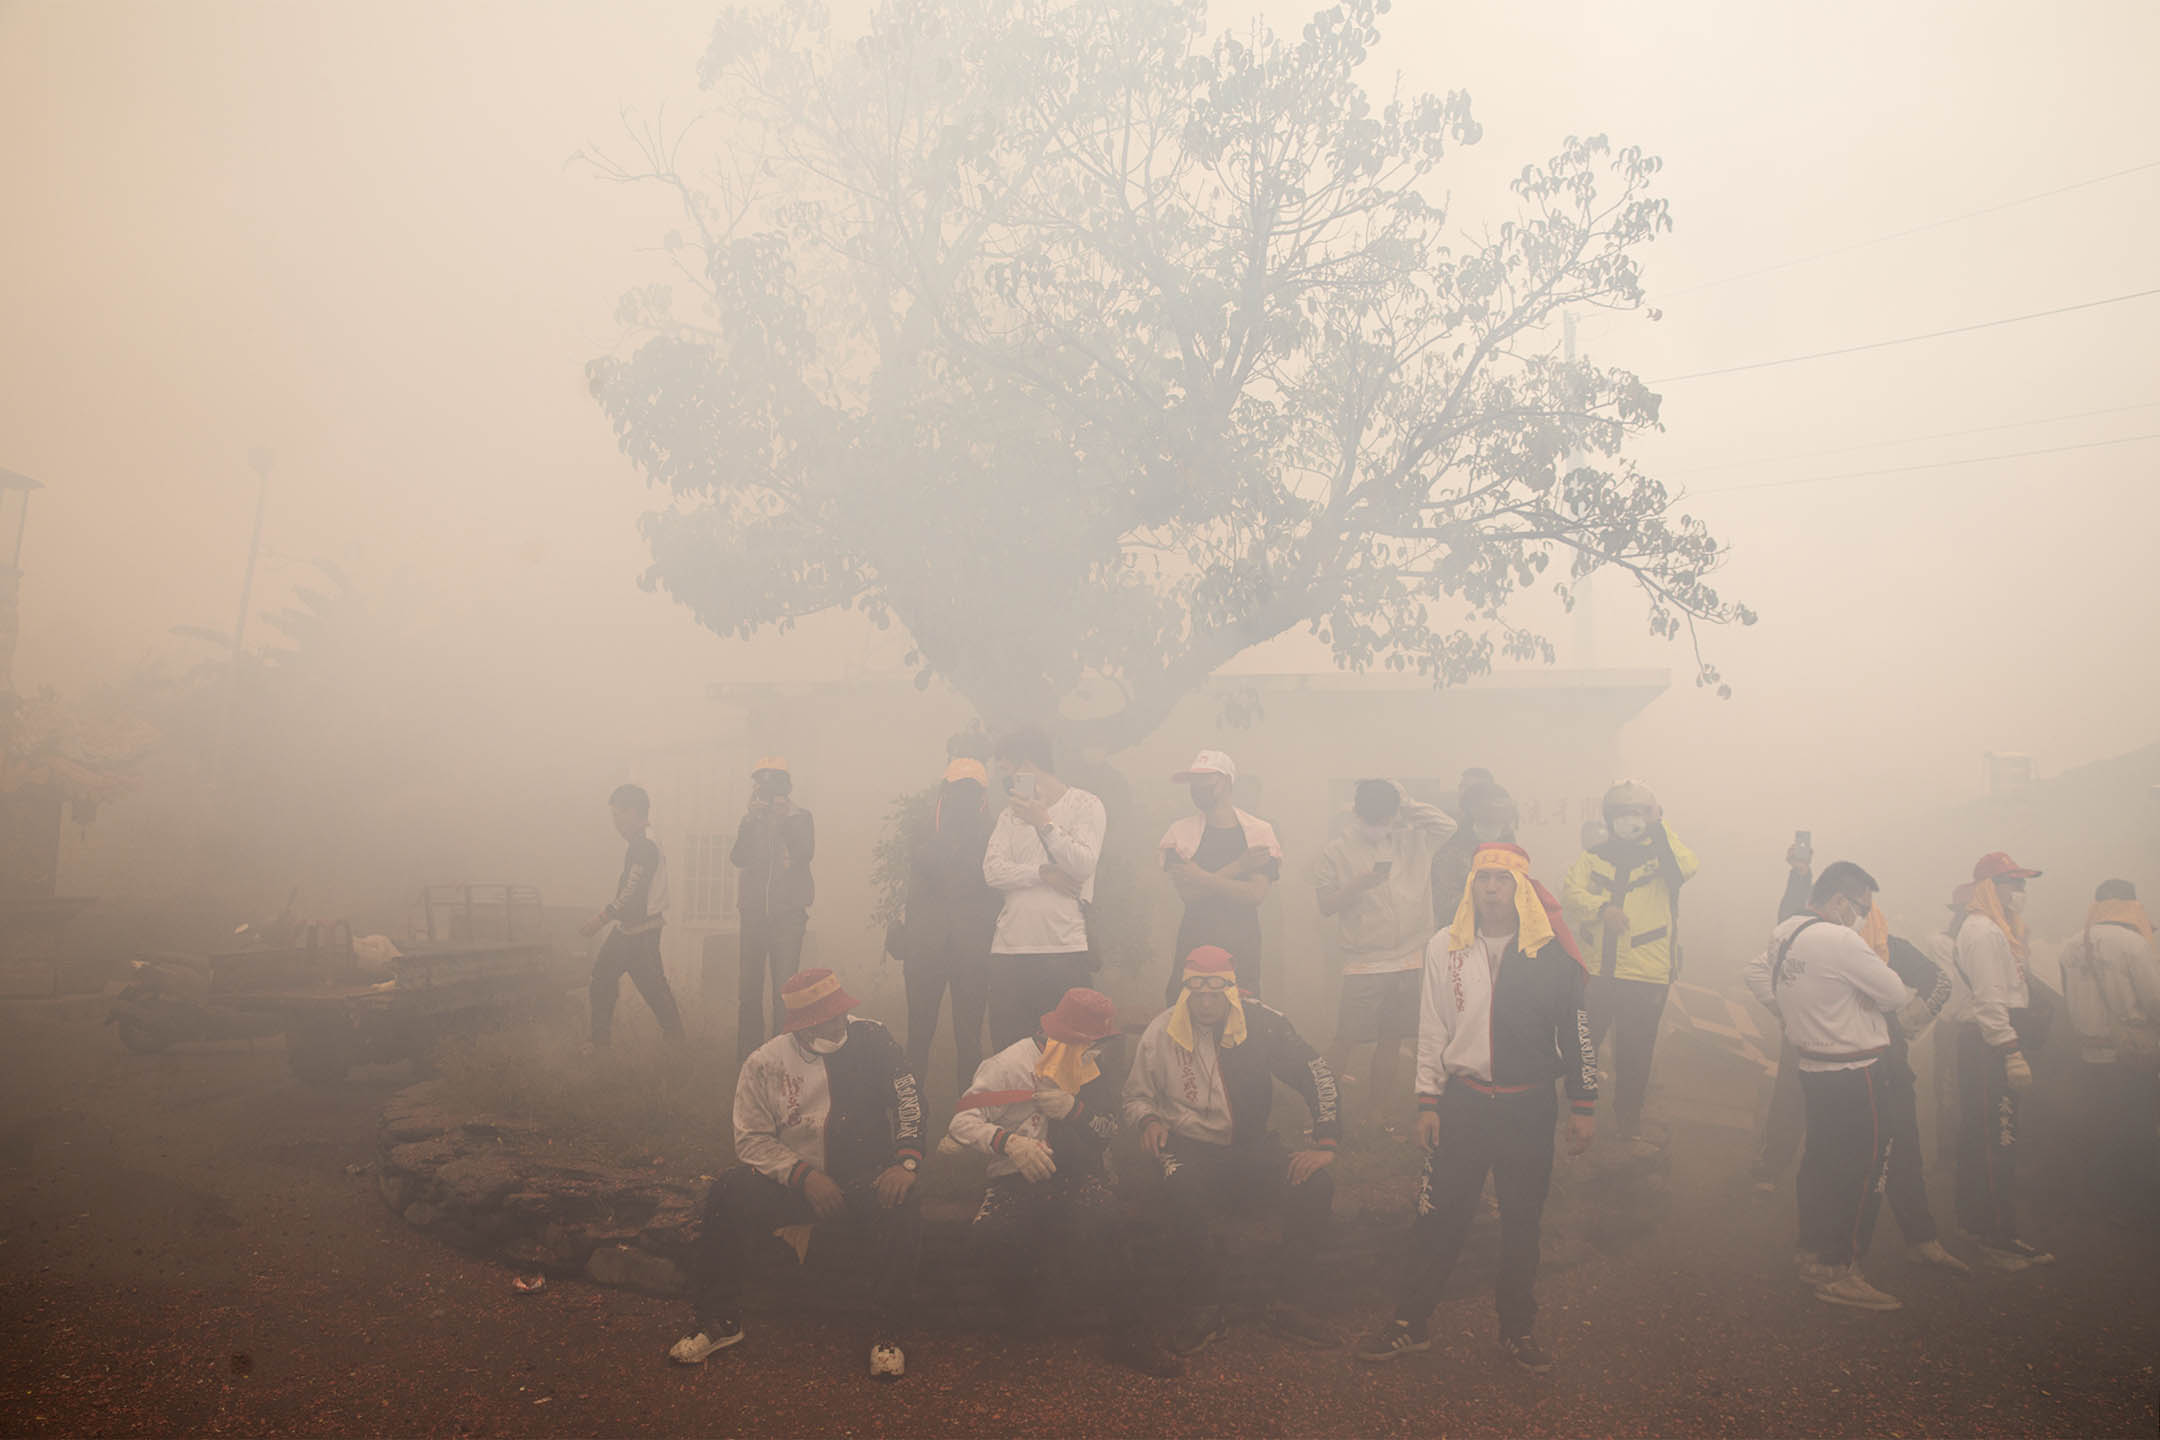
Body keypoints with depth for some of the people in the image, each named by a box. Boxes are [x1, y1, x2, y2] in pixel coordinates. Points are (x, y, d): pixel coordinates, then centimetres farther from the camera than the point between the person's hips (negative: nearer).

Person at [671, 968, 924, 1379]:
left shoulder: (871, 1040, -3)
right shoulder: (765, 1063, -3)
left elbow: (909, 1103, -1)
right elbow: (752, 1139, -5)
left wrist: (905, 1162, -17)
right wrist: (805, 1176, -18)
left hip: (867, 1180, -1)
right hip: (793, 1181, 1)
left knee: (902, 1207, -33)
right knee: (726, 1196, -24)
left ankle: (889, 1334, -18)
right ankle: (718, 1320, -8)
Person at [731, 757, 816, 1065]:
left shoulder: (800, 817, 7)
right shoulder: (750, 819, 13)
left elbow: (806, 852, -8)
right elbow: (738, 858, 0)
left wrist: (785, 821, -17)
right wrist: (749, 824, -12)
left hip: (788, 912, -2)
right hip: (754, 911, 2)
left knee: (785, 984, -7)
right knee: (749, 983, 0)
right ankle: (748, 1053, 8)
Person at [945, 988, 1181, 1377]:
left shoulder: (1094, 1071, 10)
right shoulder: (1010, 1064, -5)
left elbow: (1109, 1131, 10)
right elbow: (962, 1120, -11)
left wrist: (1074, 1108, -11)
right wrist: (1010, 1142, -30)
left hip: (1077, 1175, 2)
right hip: (1017, 1179, -2)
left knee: (1102, 1225, -32)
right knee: (994, 1233, -33)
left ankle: (1128, 1335, -17)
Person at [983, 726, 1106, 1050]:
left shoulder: (1085, 804, 3)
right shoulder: (1010, 813, 17)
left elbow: (1083, 865, -10)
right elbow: (993, 871, 3)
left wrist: (1044, 824, -14)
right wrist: (1044, 873, -9)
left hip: (1066, 950, -4)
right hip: (1010, 949, 4)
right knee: (1006, 1045, 3)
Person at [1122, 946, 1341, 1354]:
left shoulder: (1260, 1022, -6)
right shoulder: (1160, 1033, -4)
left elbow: (1317, 1074, -1)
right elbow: (1136, 1096, 11)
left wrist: (1325, 1143, -9)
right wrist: (1148, 1119, -13)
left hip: (1254, 1146, 2)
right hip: (1191, 1148, -2)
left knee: (1316, 1185, -24)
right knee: (1183, 1193, -36)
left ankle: (1290, 1304, -6)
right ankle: (1203, 1310, -15)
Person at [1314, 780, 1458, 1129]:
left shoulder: (1413, 840, 8)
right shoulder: (1338, 851, -2)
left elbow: (1448, 825, 1)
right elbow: (1325, 905, -2)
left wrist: (1406, 806, -4)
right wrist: (1359, 885, -18)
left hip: (1410, 961, 4)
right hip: (1363, 965, -3)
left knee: (1390, 1041, 12)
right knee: (1345, 1041, -4)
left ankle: (1379, 1113, 23)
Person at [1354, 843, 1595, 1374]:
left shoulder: (1552, 953, -4)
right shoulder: (1445, 948, 0)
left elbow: (1576, 1031, 2)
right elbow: (1432, 1030, 4)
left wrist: (1583, 1105, 2)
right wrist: (1428, 1101, 2)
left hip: (1530, 1107, 0)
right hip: (1462, 1102, 1)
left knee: (1523, 1221, 10)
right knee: (1438, 1215, 2)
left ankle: (1517, 1329, 28)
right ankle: (1409, 1322, 16)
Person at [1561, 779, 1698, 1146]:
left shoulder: (1661, 854, 5)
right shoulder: (1593, 857, 9)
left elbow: (1685, 868, -17)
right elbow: (1570, 891, -6)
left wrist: (1659, 827, -17)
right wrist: (1602, 907, -21)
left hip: (1647, 976, -1)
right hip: (1596, 971, 1)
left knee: (1635, 1053, 10)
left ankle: (1629, 1122, 28)